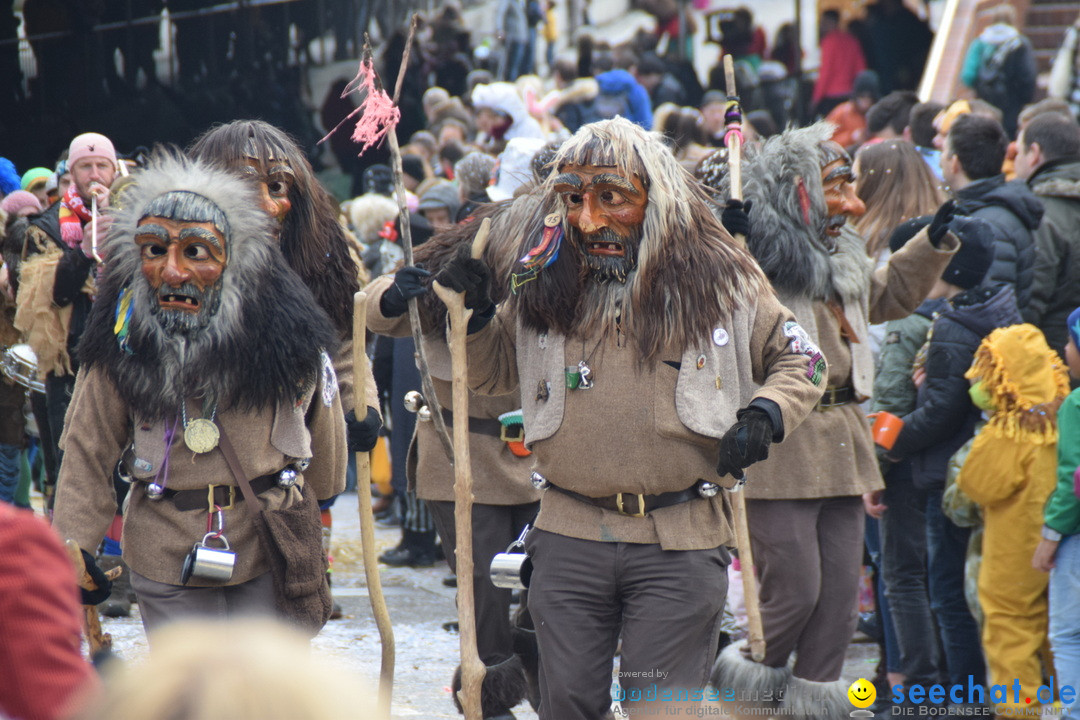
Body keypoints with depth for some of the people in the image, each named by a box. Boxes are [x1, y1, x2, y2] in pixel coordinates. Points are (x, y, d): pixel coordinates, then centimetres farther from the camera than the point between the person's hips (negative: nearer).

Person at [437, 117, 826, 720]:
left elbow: (798, 360, 10)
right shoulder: (548, 284, 7)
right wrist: (474, 315, 0)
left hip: (679, 545, -2)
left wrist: (767, 414, -9)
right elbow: (491, 372, 19)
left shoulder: (718, 277, 2)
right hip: (569, 539, 2)